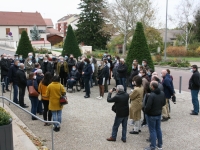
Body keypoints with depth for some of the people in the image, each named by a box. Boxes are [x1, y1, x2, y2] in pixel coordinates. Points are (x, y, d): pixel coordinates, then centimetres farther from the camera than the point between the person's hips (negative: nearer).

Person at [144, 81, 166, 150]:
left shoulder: (151, 95, -28)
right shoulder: (162, 93, -5)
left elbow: (148, 106, -26)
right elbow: (164, 103, 8)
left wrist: (145, 111, -7)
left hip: (151, 115, -7)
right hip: (159, 114, 7)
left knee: (152, 130, 4)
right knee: (158, 129, 19)